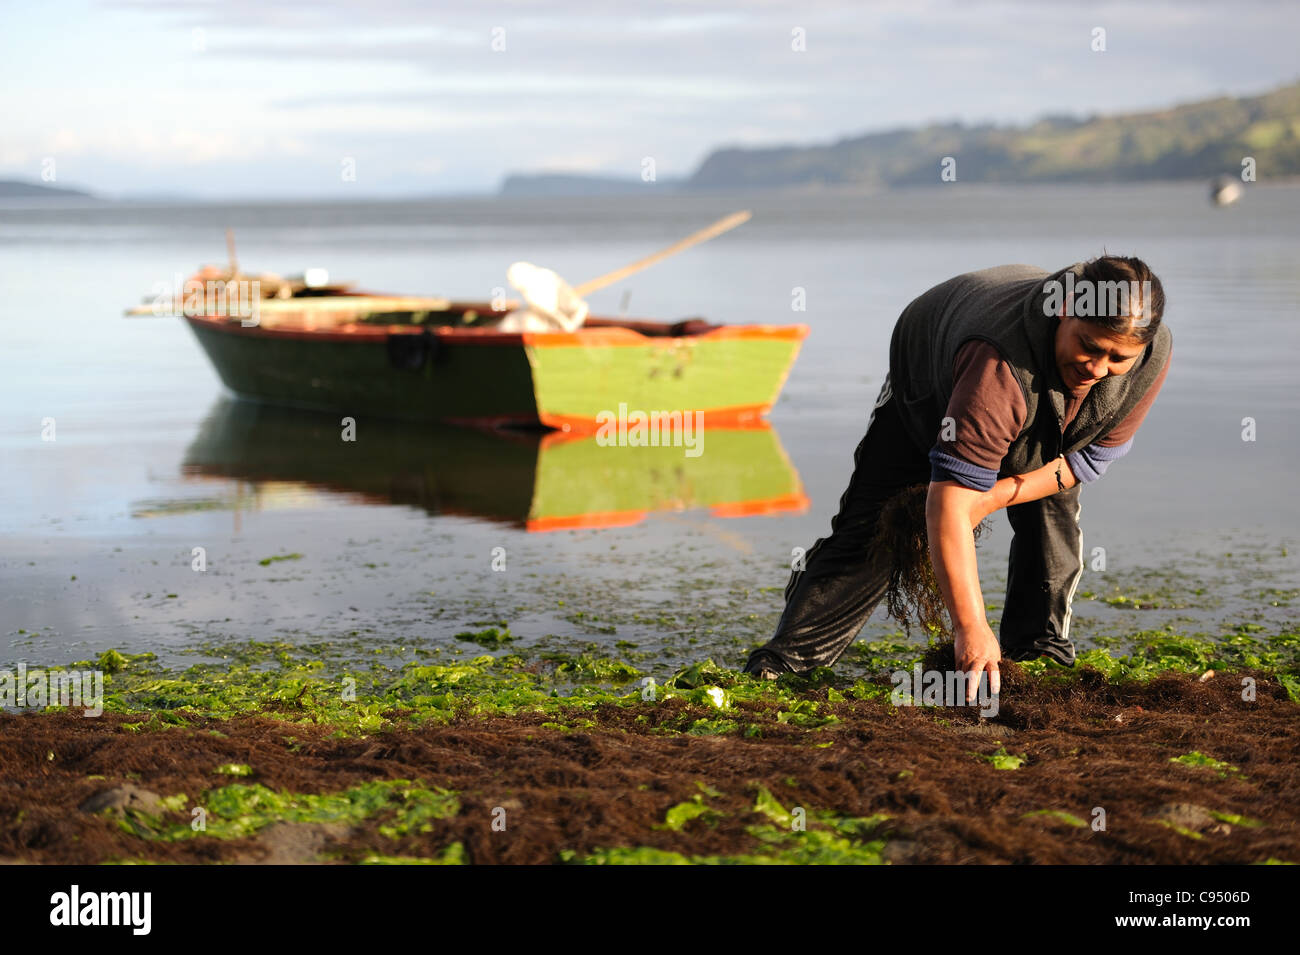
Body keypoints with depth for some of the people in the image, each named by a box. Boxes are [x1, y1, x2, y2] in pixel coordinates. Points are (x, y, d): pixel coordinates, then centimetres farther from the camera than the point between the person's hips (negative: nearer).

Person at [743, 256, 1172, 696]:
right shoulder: (997, 363, -51)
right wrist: (971, 627, -54)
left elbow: (1095, 454, -18)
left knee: (1052, 516, -11)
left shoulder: (1153, 355, -33)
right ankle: (791, 652, -1)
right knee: (872, 523, -9)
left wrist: (994, 497, -30)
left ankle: (1036, 649, 7)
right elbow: (949, 503, -51)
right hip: (929, 389, -4)